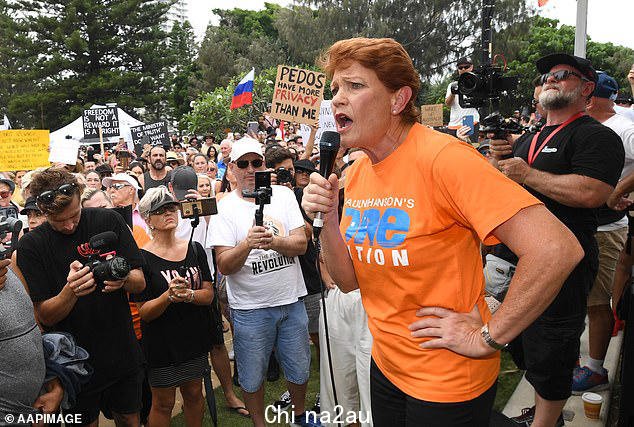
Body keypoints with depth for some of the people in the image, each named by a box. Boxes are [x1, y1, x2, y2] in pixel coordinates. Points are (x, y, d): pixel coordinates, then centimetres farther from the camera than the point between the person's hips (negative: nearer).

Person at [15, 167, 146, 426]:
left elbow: (140, 283, -6)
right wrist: (70, 290, -31)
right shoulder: (31, 246, -9)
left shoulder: (108, 221, -8)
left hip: (122, 353, 1)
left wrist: (124, 279, -29)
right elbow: (45, 316, -11)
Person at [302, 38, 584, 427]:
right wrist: (328, 219, -14)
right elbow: (349, 280, 2)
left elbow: (557, 250, -31)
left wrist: (486, 337, -22)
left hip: (447, 384, -6)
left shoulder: (441, 157, -24)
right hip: (386, 365, 7)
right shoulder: (355, 175, -1)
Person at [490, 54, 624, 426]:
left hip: (563, 265, -9)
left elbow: (592, 193, -26)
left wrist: (526, 174, -19)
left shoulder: (596, 136, -9)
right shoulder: (528, 139, 17)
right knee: (525, 345, 21)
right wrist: (501, 159, 0)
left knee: (549, 358, 3)